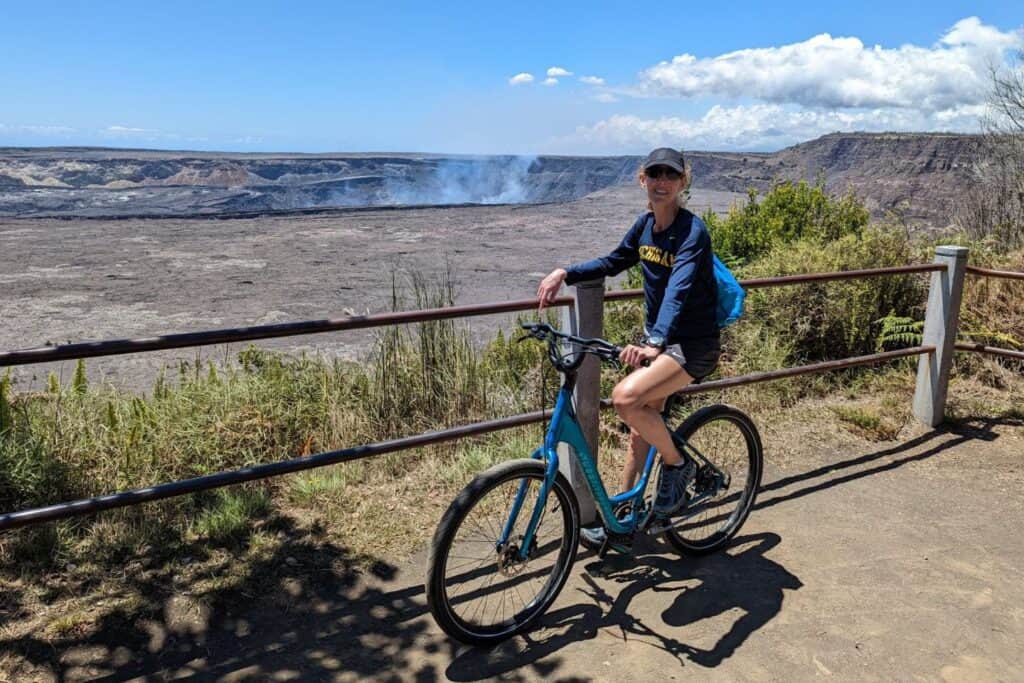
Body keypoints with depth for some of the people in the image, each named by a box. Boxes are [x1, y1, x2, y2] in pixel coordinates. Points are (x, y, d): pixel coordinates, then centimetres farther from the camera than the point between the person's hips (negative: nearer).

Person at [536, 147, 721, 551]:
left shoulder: (692, 231, -19)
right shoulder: (645, 224, 2)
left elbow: (679, 289, -35)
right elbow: (614, 262, 17)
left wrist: (655, 343, -50)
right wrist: (565, 273, 2)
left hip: (692, 345, -7)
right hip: (656, 338, 8)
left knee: (626, 398, -28)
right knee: (641, 429, 14)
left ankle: (678, 465, -3)